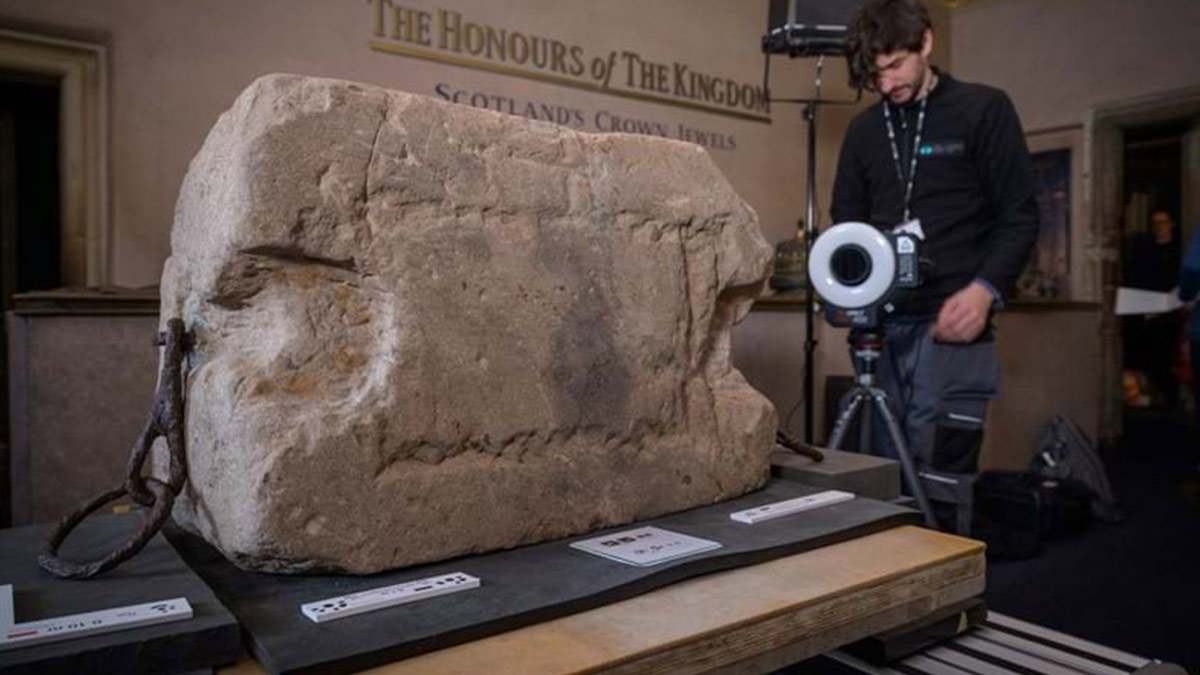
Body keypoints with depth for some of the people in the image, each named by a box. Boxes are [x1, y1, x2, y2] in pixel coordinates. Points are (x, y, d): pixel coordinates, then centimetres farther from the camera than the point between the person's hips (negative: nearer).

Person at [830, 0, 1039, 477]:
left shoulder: (985, 109, 3)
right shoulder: (863, 130, 15)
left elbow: (1019, 216, 0)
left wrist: (984, 290, -17)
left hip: (950, 323, -4)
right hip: (881, 325, 4)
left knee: (941, 477, -5)